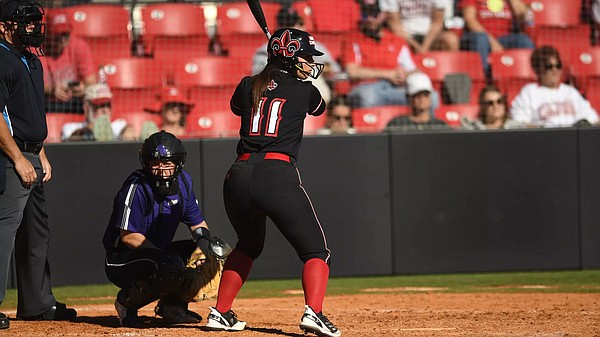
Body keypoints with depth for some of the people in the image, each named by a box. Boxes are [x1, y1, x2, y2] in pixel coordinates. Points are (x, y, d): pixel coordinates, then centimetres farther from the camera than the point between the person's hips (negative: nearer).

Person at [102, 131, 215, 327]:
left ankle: (172, 305, 9)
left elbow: (197, 223, 11)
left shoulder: (182, 182, 2)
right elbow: (128, 236, -22)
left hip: (158, 252, 8)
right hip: (121, 262, -8)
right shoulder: (136, 187, -20)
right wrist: (164, 255, -27)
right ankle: (127, 302, -9)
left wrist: (203, 240, -13)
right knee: (173, 268, -35)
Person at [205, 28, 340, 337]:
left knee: (248, 245, 30)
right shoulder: (305, 92, 7)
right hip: (278, 174, -5)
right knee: (316, 251, 0)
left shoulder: (248, 86, 15)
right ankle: (313, 312, -24)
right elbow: (319, 107, 32)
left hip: (238, 176, 5)